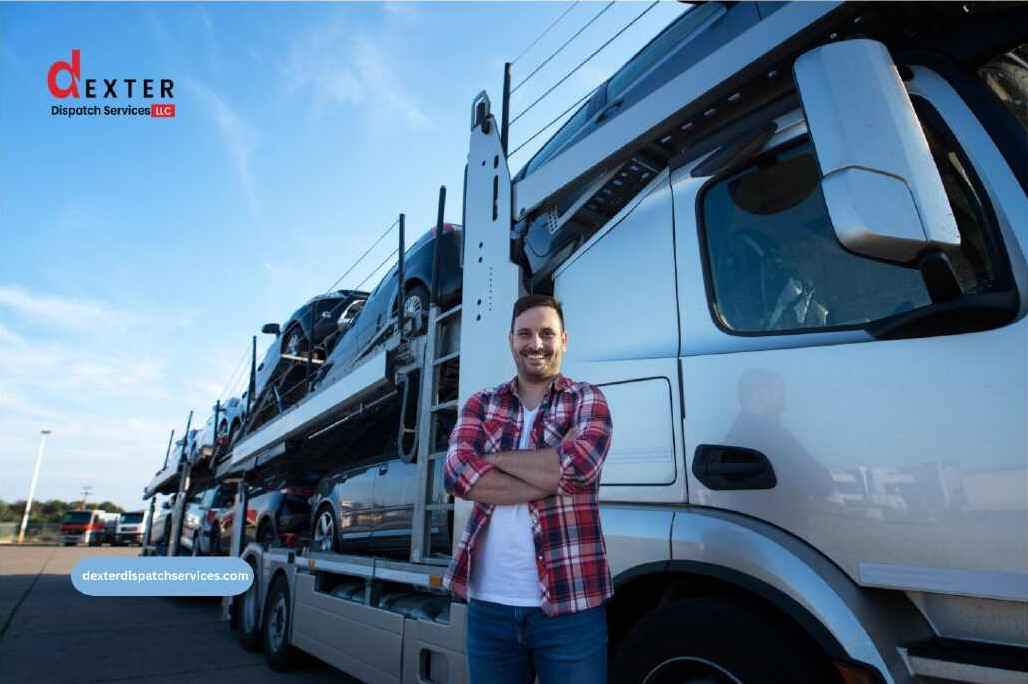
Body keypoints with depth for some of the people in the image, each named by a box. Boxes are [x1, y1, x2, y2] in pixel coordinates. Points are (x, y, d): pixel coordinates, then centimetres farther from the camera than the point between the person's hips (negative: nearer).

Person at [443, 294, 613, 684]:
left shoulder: (586, 400, 2)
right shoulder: (480, 405, 8)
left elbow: (580, 465, -19)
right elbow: (457, 474, -9)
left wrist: (494, 457, -9)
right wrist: (552, 478, -15)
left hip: (570, 604, -2)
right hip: (489, 603, 3)